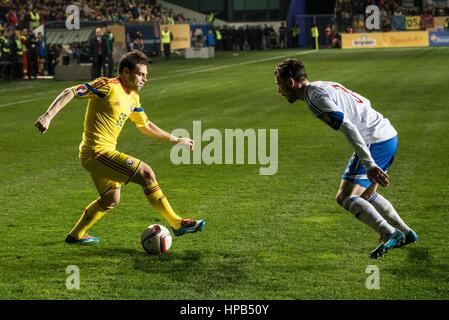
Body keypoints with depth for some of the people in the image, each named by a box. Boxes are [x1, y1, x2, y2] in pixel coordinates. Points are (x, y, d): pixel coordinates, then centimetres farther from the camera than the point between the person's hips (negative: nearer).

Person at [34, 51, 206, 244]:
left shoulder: (132, 97, 13)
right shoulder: (109, 86, -15)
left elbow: (145, 126, 26)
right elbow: (71, 92, -19)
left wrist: (175, 140, 27)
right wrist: (48, 116, -31)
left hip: (105, 152, 11)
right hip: (98, 152, -11)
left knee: (111, 199, 25)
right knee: (146, 174, -14)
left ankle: (76, 235, 38)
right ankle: (177, 224, -7)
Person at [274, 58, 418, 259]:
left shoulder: (315, 98, -13)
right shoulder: (325, 86, 17)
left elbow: (348, 128, -23)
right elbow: (364, 103, 24)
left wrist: (369, 164, -26)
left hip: (375, 142, -10)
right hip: (389, 136, 10)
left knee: (345, 198, -10)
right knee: (366, 194, 26)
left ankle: (390, 234, -18)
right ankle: (406, 233, 31)